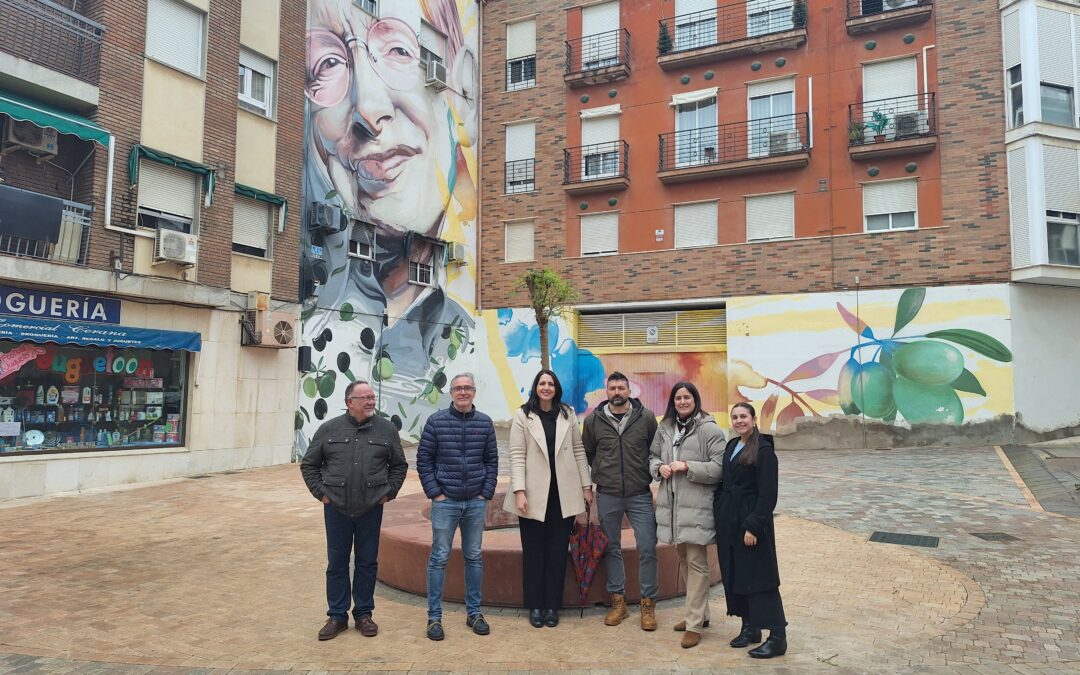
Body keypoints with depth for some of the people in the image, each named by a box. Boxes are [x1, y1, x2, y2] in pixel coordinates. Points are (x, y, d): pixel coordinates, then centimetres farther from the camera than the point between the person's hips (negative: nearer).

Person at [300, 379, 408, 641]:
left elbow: (399, 465, 11)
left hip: (371, 509, 0)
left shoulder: (386, 430, 1)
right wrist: (321, 492, 0)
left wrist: (389, 492, 1)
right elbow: (308, 465, 9)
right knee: (336, 563, 9)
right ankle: (337, 616, 22)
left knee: (367, 562, 9)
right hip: (336, 508, 0)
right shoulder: (329, 429, 0)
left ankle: (364, 614, 24)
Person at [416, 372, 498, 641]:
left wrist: (487, 493, 0)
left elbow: (492, 460, 6)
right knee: (439, 558, 2)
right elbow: (424, 459, -2)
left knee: (474, 557, 11)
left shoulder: (485, 422, 2)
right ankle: (434, 617, 13)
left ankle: (474, 612, 23)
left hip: (476, 502, 2)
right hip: (445, 501, -2)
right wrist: (434, 493, -6)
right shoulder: (436, 421, -4)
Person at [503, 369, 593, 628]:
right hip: (534, 493, -2)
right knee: (533, 552, 7)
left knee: (557, 551, 8)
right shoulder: (523, 415, 0)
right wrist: (519, 491, -12)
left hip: (563, 493, 2)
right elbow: (517, 455, -4)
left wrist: (586, 486, 5)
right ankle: (535, 606, 20)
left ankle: (552, 605, 20)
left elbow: (578, 451, 9)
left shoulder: (568, 414, 7)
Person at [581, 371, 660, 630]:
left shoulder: (646, 417, -3)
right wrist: (598, 476, 6)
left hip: (640, 494, -1)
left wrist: (651, 475, 1)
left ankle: (648, 604, 14)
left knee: (647, 548, -1)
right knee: (611, 548, 10)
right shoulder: (593, 420, 0)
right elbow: (586, 453, 11)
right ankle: (617, 601, 24)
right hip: (607, 495, 1)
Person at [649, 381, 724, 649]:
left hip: (696, 505, -7)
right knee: (683, 559, 17)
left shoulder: (709, 429, -9)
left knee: (696, 562, -3)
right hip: (671, 503, 7)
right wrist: (659, 467, -3)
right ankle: (699, 613, 33)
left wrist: (687, 466, -18)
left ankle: (695, 624, 5)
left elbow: (719, 467, -12)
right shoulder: (664, 428, 10)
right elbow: (652, 456, 19)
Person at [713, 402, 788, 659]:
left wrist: (754, 526, -19)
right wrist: (720, 515, 8)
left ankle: (778, 637, 5)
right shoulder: (731, 446, 11)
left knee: (758, 577, -4)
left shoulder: (764, 450, -11)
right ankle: (750, 627, 24)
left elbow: (768, 494, -15)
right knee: (734, 575, 11)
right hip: (728, 521, 7)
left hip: (751, 521, -7)